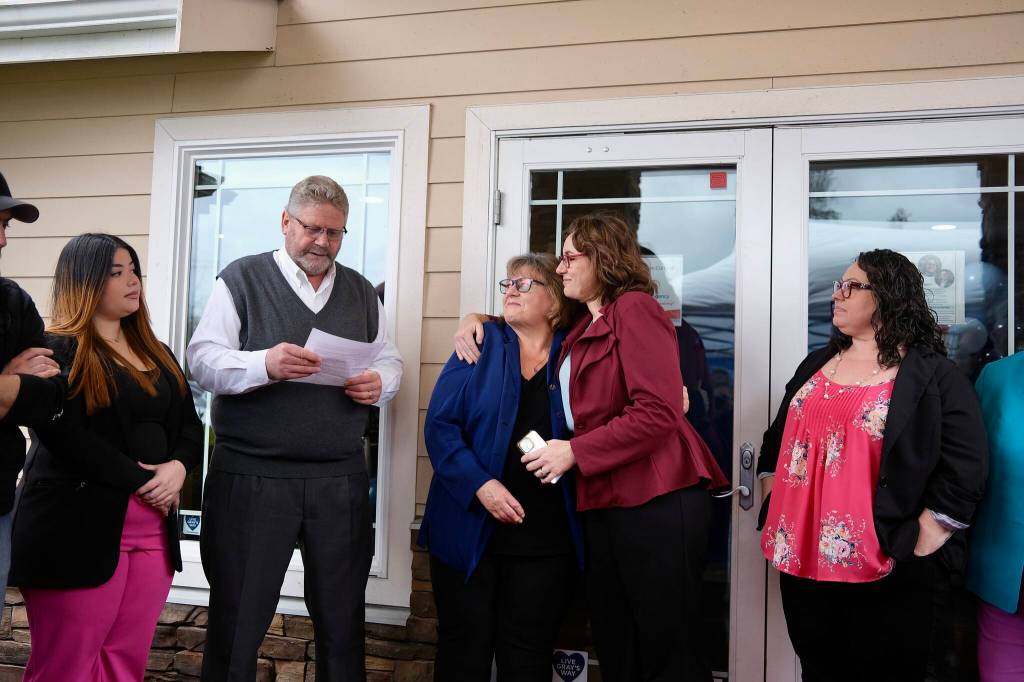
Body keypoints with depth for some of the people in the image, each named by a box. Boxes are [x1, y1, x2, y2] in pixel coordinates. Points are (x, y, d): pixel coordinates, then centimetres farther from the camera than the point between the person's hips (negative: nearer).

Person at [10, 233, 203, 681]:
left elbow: (190, 426, 13)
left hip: (154, 527, 6)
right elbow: (62, 434, -16)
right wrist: (141, 479, -15)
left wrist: (178, 466, -8)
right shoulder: (57, 351, -4)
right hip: (80, 528, -6)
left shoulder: (156, 354, 16)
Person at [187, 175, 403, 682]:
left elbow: (390, 360, 16)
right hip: (251, 476, -3)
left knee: (343, 620, 13)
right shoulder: (242, 278, 1)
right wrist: (263, 365, -26)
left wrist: (379, 383, -8)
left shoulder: (361, 291, 13)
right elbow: (202, 359, -7)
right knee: (237, 619, 8)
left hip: (340, 479, 3)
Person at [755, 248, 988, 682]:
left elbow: (965, 469, -12)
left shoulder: (933, 375, -6)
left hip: (885, 572, -5)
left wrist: (922, 541, -15)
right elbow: (777, 440, 18)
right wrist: (775, 509, 11)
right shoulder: (816, 365, 13)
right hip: (802, 561, 6)